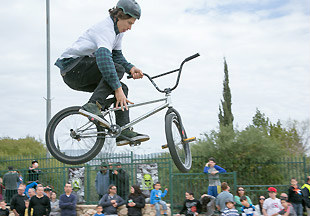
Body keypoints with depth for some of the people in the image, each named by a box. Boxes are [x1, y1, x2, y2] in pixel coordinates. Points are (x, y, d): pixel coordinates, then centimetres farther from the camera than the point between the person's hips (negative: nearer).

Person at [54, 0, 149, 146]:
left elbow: (117, 55, 14)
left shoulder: (117, 30, 12)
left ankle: (124, 132, -3)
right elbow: (103, 56, -36)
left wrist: (131, 68, -8)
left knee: (122, 89, 3)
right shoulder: (106, 29, -20)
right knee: (117, 69, -27)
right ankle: (93, 106, -33)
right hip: (72, 67, -10)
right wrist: (117, 88, -40)